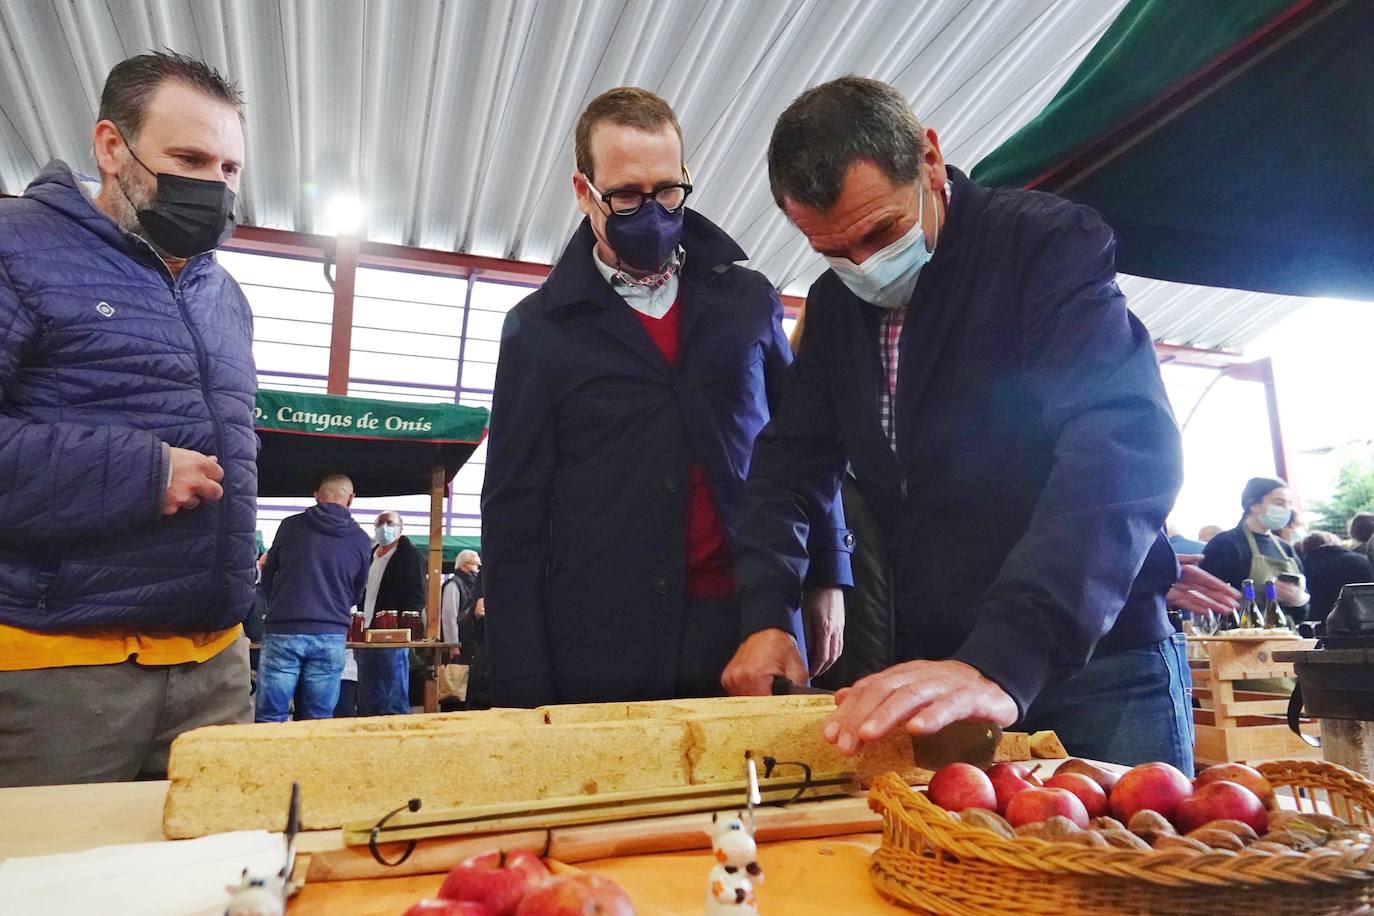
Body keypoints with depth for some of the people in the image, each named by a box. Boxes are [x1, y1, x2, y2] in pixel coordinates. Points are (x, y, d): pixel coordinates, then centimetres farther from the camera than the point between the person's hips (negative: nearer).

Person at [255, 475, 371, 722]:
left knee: (270, 718, 3)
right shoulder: (361, 541, 5)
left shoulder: (291, 525, 2)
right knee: (318, 722, 7)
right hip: (331, 636, 1)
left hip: (284, 632, -1)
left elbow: (267, 579, 14)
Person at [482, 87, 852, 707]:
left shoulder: (749, 300, 9)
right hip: (606, 657, -1)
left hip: (757, 636, 2)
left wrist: (827, 578, 11)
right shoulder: (538, 329, 2)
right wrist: (523, 692, -4)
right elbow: (514, 517, 1)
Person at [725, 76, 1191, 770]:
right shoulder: (835, 304, 6)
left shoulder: (1051, 244, -12)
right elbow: (789, 463, 8)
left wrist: (1002, 661, -38)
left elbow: (1123, 450, -26)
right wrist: (766, 619, -7)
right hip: (925, 673, 5)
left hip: (1094, 664, -4)